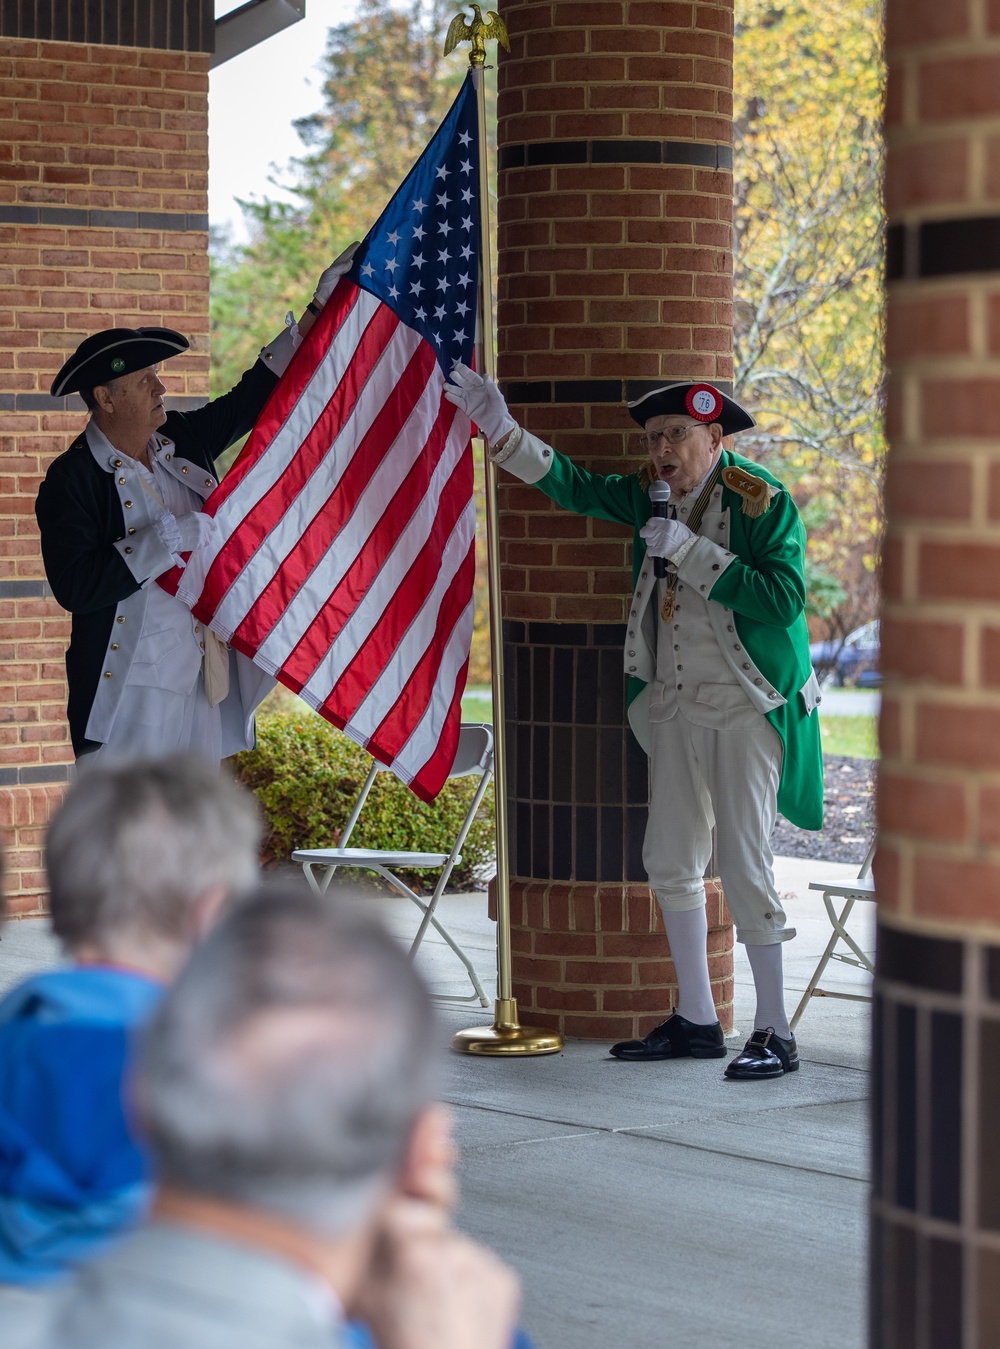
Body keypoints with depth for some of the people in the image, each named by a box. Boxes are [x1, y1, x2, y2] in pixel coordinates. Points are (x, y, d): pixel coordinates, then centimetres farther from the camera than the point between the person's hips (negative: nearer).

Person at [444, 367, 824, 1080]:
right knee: (671, 861, 9)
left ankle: (775, 1033, -3)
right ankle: (697, 1021, 19)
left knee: (744, 862, -10)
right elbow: (575, 485, 12)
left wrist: (687, 550, -21)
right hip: (675, 701, 7)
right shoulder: (650, 496, 7)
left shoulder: (764, 502, -12)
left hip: (746, 705, -7)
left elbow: (783, 597, -21)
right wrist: (502, 431, 0)